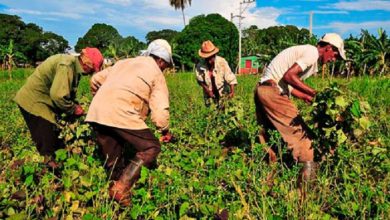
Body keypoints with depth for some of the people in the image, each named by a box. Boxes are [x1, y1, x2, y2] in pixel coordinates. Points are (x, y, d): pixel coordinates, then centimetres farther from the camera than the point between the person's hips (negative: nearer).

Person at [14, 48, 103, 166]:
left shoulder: (74, 65, 4)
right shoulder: (67, 65, -28)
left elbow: (68, 91, 15)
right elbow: (58, 95, -34)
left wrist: (75, 105, 1)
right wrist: (74, 109, -19)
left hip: (41, 99, 10)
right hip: (33, 101, -10)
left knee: (55, 135, 17)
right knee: (47, 138, -6)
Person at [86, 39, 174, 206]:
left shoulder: (125, 62, 26)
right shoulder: (156, 74, 9)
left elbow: (96, 80, 27)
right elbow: (160, 110, 0)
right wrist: (165, 131, 17)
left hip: (96, 113, 7)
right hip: (122, 115, -7)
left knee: (113, 159, 17)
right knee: (151, 148, 3)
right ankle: (121, 187, -7)